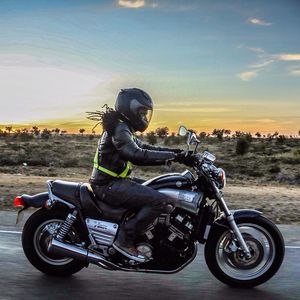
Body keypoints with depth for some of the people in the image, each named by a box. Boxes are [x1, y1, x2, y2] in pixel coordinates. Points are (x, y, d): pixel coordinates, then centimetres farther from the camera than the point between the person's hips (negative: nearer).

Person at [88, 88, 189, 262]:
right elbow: (137, 155, -28)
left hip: (115, 182, 11)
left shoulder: (124, 129, 20)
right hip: (109, 186, -11)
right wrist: (172, 156, -24)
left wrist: (176, 152, 5)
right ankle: (125, 239, -16)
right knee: (160, 201, -21)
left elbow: (146, 148, 16)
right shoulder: (119, 128, -14)